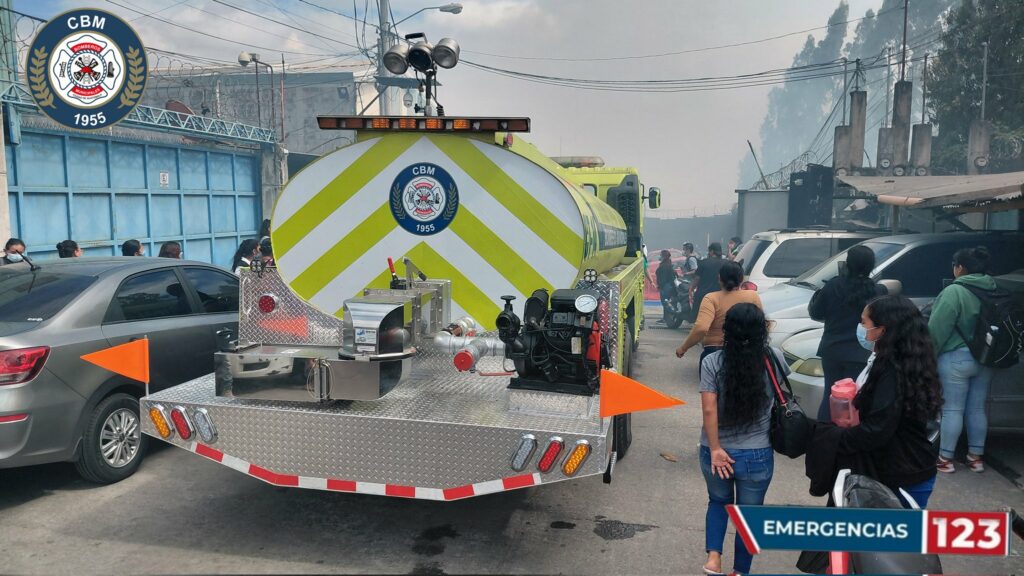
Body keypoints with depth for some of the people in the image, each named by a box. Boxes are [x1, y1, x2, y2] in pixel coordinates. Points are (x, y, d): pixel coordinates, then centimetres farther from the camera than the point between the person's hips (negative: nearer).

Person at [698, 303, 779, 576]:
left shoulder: (712, 362, -13)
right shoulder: (774, 358, -9)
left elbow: (709, 410, -17)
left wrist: (715, 449, -12)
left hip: (715, 452, 1)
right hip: (757, 455, 0)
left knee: (718, 502, 26)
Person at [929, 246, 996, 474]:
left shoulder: (954, 292, -16)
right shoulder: (994, 291, 6)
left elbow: (937, 328, -17)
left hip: (957, 358, -7)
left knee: (952, 410, 0)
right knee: (977, 409, 14)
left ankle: (945, 458, 7)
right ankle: (976, 457, 22)